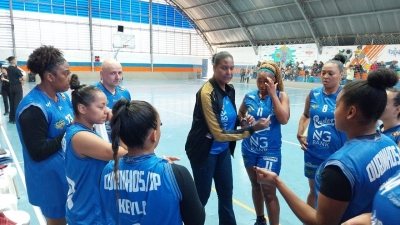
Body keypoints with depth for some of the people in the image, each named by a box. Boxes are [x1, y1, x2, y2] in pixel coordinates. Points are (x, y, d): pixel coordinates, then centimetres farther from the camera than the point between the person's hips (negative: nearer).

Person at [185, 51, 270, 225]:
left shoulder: (229, 89, -1)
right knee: (202, 196, 8)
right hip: (205, 151, -7)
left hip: (223, 150, 7)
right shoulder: (207, 93, -25)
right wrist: (252, 128, -25)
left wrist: (242, 121, -8)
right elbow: (219, 134, -26)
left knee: (226, 192, 18)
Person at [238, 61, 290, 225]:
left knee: (268, 191, -2)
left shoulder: (281, 95, -7)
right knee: (255, 185, 19)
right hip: (249, 149, 4)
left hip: (270, 151, -3)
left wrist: (272, 94, -21)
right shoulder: (249, 96, -1)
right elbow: (240, 114, 18)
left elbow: (284, 119, -22)